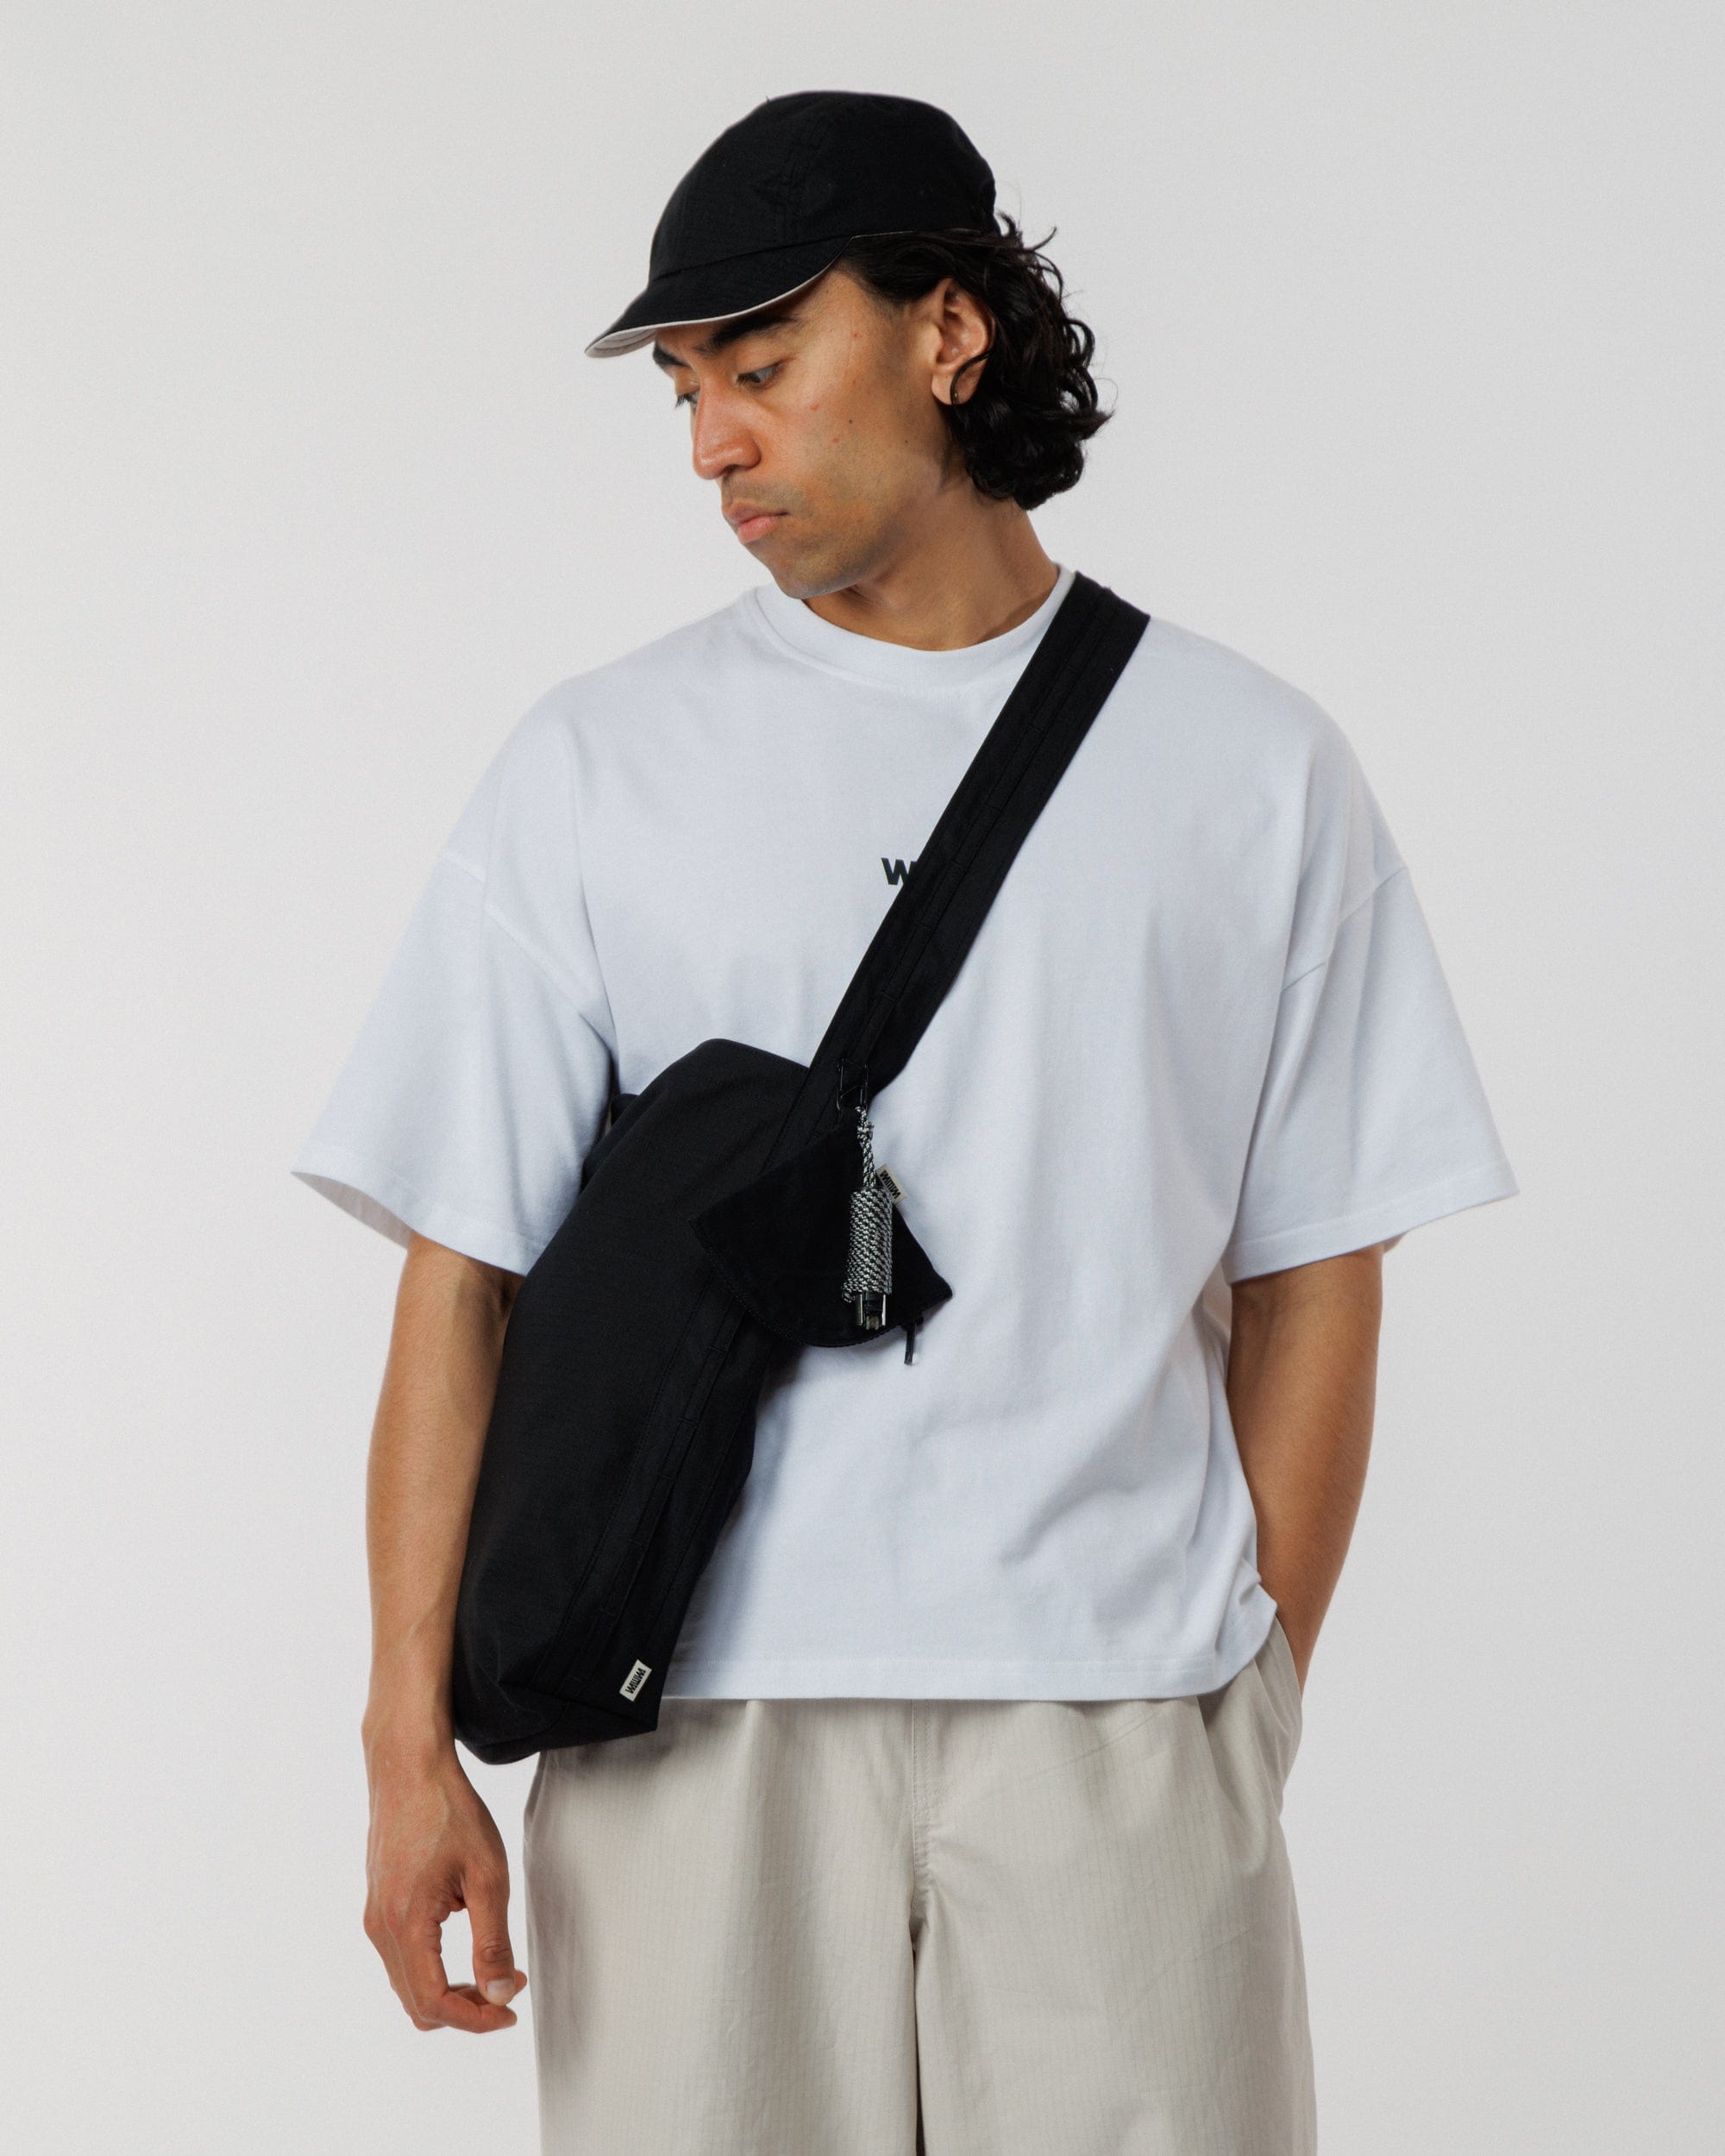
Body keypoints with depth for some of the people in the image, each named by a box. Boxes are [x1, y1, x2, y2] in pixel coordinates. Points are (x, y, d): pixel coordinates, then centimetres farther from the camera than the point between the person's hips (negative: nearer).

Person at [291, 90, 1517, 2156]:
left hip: (1114, 1712, 0)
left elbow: (1310, 1285, 9)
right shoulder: (593, 768, 7)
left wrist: (1253, 1701, 3)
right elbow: (460, 1277, 3)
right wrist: (410, 1742, -4)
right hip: (697, 1718, 0)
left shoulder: (1255, 771, 8)